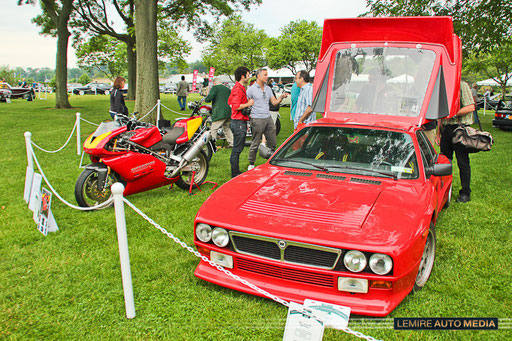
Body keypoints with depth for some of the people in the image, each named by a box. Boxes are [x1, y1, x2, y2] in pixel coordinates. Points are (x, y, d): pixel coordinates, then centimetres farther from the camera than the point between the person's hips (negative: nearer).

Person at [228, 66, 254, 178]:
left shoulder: (241, 88, 18)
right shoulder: (238, 89, -15)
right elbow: (236, 106, -24)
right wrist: (248, 104, -14)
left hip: (241, 122, 11)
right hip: (238, 122, -11)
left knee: (238, 148, 15)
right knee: (237, 149, -6)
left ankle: (236, 172, 22)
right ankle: (235, 173, -1)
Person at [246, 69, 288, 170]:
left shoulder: (268, 88, 14)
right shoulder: (251, 89, -4)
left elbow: (274, 102, 12)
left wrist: (281, 97, -5)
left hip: (268, 118, 6)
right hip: (257, 119, -6)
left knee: (272, 142, 9)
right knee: (255, 144, -1)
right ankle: (251, 164, 12)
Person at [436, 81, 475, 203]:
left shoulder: (462, 85, -7)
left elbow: (471, 107, -15)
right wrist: (438, 133, 18)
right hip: (446, 128, 7)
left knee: (463, 162, -1)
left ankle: (465, 193, 9)